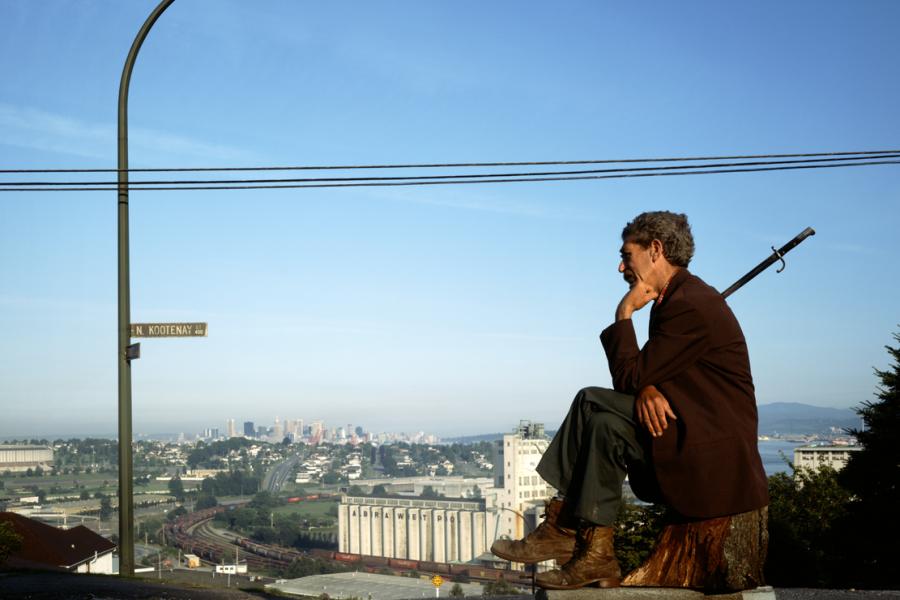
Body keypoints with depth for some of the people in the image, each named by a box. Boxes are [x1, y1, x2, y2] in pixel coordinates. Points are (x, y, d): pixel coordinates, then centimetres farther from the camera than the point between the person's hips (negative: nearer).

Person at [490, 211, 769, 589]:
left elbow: (629, 378, -17)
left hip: (713, 452, -9)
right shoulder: (674, 299, 15)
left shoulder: (690, 305, -18)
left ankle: (563, 529, -8)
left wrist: (625, 313, -8)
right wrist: (648, 390, -12)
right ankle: (595, 552, -11)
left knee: (592, 403, -16)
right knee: (603, 423, -7)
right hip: (689, 434, 9)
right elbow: (644, 375, 12)